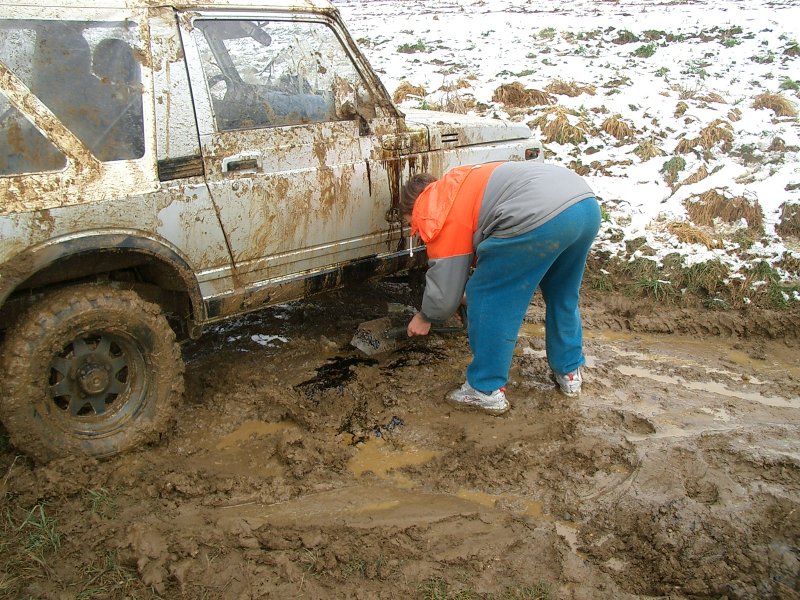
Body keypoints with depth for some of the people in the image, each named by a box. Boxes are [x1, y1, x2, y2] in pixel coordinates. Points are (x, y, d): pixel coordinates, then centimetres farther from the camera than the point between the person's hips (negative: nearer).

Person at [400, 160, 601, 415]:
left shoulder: (439, 216, 8)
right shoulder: (455, 185, 33)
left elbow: (445, 291, 10)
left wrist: (425, 317, 31)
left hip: (540, 216, -9)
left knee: (486, 297, 9)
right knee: (562, 296, 29)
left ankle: (487, 390, 17)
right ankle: (569, 372, 43)